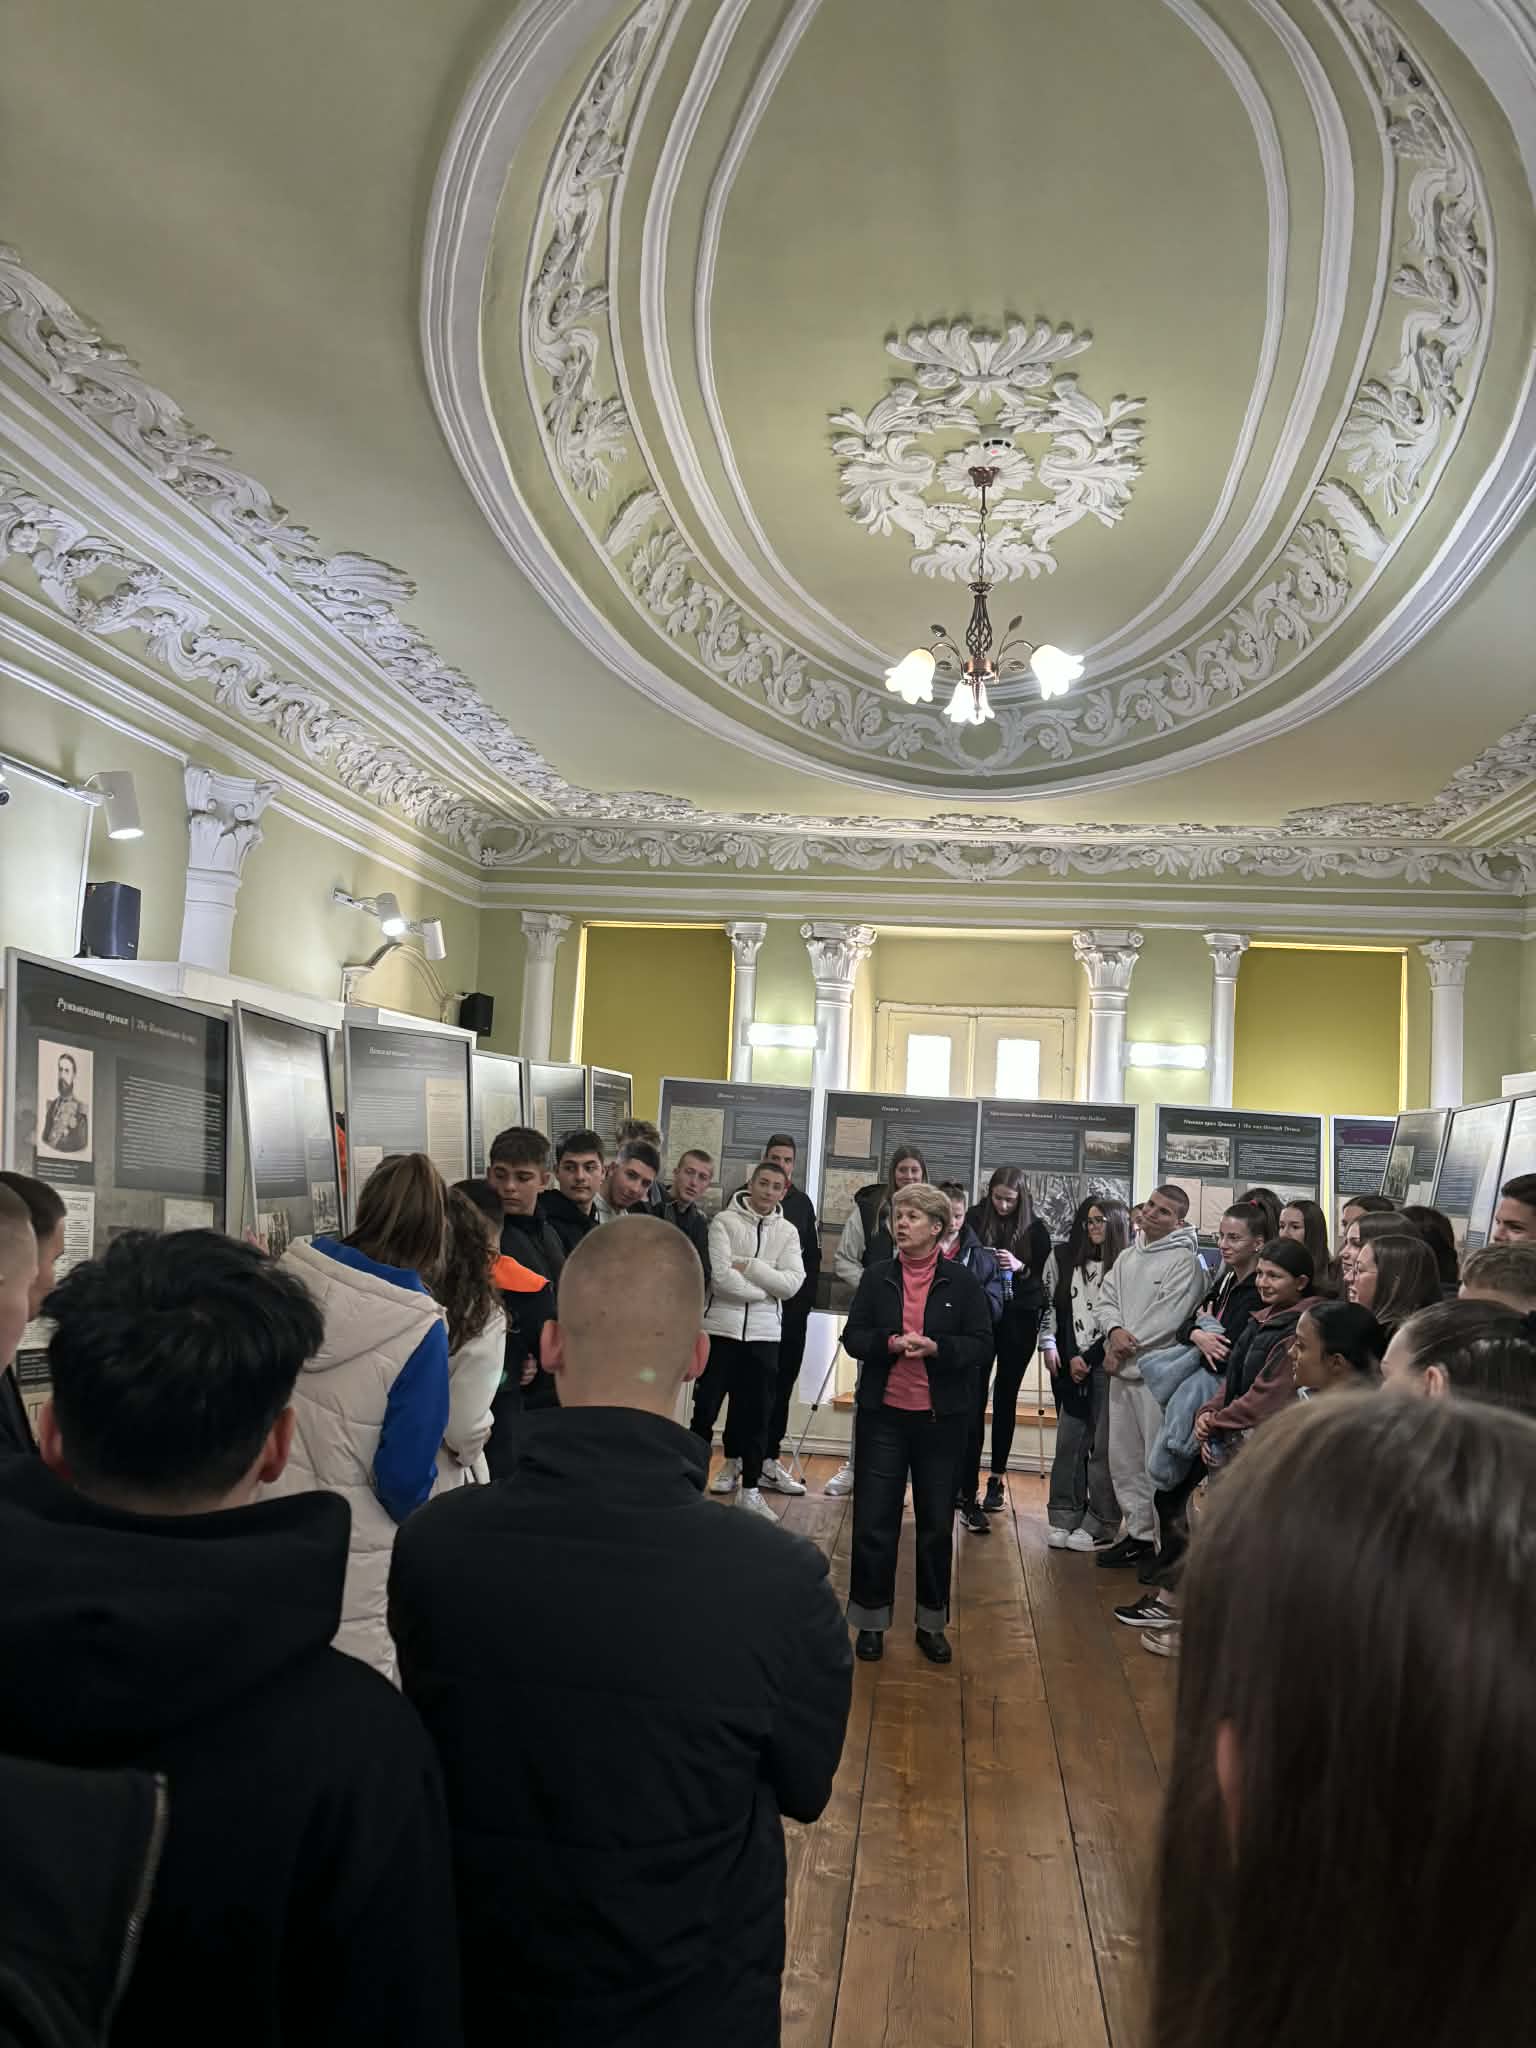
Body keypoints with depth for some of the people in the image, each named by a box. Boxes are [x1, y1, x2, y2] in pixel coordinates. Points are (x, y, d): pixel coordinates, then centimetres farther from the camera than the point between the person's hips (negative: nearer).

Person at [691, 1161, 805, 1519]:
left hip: (764, 1335, 3)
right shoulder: (724, 1221, -4)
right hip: (721, 1328, -3)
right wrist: (766, 1289, -10)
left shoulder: (788, 1232, 6)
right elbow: (720, 1276, -17)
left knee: (756, 1414, 9)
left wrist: (748, 1265, -13)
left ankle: (751, 1490, 20)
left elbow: (792, 1284, -7)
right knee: (705, 1409, 5)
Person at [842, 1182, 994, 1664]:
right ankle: (871, 1620, 17)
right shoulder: (876, 1277, 3)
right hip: (883, 1413, 1)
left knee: (937, 1524, 10)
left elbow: (982, 1345, -4)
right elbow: (853, 1337, 1)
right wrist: (890, 1342, -19)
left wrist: (936, 1347, -21)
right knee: (874, 1522, 2)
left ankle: (932, 1623, 25)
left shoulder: (961, 1282, -1)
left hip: (940, 1418, 0)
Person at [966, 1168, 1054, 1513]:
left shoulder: (1035, 1229, -1)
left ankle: (998, 1477, 12)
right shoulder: (976, 1219, -1)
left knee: (1006, 1397, 6)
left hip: (1019, 1319, 0)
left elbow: (1045, 1277, -2)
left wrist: (1020, 1267, -19)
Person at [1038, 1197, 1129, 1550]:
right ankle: (1064, 1519, 14)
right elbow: (1049, 1302, 16)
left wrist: (1087, 1358, -5)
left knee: (1103, 1446, -1)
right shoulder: (1065, 1259, 9)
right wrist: (1049, 1345, 7)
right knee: (1069, 1441, 6)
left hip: (1107, 1365, -4)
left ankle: (1100, 1525, 7)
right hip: (1070, 1363, 4)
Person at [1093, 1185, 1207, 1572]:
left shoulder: (1185, 1260, -8)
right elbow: (1107, 1300, 10)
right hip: (1122, 1370, 8)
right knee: (1124, 1458, 13)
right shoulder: (1127, 1257, 15)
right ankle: (1140, 1533, 25)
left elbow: (1168, 1317, -15)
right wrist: (1115, 1330, -12)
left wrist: (1125, 1347, -11)